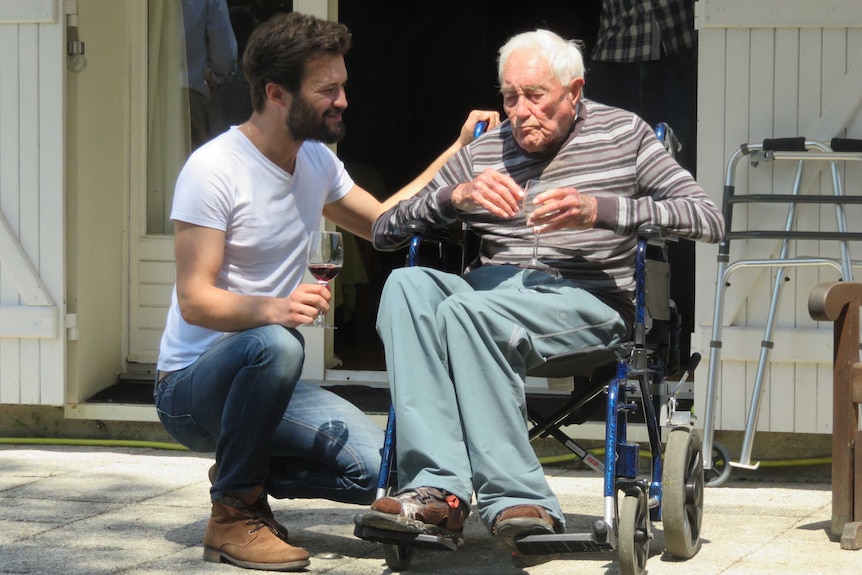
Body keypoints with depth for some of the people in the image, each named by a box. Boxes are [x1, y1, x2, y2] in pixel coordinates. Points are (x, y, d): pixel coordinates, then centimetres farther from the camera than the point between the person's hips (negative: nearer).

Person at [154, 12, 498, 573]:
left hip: (264, 381, 7)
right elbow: (195, 301, -22)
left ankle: (244, 475, 10)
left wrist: (459, 151, 12)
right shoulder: (214, 168, -18)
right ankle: (233, 515, -19)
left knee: (381, 469, -17)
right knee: (274, 344, -40)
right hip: (191, 385, -6)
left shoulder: (316, 161, 6)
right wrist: (274, 309, -41)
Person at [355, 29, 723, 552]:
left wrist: (600, 209, -11)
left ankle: (516, 498, -34)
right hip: (492, 286, 4)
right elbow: (384, 232, 14)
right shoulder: (482, 154, 20)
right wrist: (455, 196, -6)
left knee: (468, 310, -34)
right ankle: (439, 486, -37)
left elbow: (709, 219, 0)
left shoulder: (624, 135, 12)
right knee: (407, 284, -29)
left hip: (587, 297, -4)